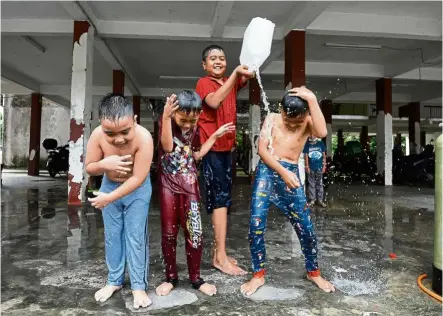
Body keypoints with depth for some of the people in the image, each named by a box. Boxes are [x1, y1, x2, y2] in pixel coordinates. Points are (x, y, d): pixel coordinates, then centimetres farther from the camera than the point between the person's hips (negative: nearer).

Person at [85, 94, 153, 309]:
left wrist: (109, 198, -28)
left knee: (136, 237, 2)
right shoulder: (97, 136, -24)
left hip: (137, 190, -3)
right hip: (110, 185, 4)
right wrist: (104, 164, -32)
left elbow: (138, 178, -29)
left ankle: (139, 286, 18)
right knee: (112, 236, 13)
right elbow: (89, 168, -10)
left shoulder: (143, 137, -33)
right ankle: (114, 281, 31)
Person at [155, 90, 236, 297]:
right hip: (168, 183, -2)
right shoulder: (166, 122, -8)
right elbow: (167, 147, -24)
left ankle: (195, 279, 18)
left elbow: (196, 155, 10)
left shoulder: (194, 128, 3)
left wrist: (215, 136, 8)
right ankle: (171, 277, 24)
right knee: (169, 232, 7)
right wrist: (166, 116, -31)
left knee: (194, 231, 2)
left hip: (189, 183, 3)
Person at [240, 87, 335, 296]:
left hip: (291, 175, 0)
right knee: (256, 224, -6)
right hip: (266, 171, 0)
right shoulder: (272, 119, 3)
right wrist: (282, 172, -13)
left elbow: (322, 133, -23)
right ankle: (258, 275, 14)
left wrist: (312, 99, -22)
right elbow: (262, 150, -3)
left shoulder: (307, 123, 1)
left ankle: (313, 272, 29)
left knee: (306, 228, 4)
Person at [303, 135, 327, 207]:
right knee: (311, 184, 5)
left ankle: (320, 200, 15)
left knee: (319, 184, 7)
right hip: (311, 168, -1)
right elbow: (306, 156, 0)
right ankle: (312, 200, 13)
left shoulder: (321, 143, 2)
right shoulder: (307, 144, 0)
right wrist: (307, 167, -5)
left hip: (319, 167, 1)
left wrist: (324, 166, 1)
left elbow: (324, 155, 5)